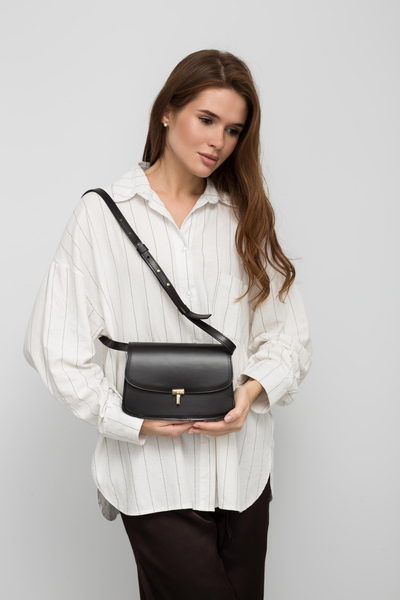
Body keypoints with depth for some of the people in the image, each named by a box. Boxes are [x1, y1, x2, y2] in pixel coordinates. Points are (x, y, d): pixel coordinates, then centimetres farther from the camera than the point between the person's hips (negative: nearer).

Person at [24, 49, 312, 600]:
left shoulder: (245, 216, 10)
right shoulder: (103, 213, -1)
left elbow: (289, 333, 8)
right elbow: (53, 344, -4)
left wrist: (252, 389, -11)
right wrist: (130, 420, -13)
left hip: (243, 465, 4)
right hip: (154, 470, -3)